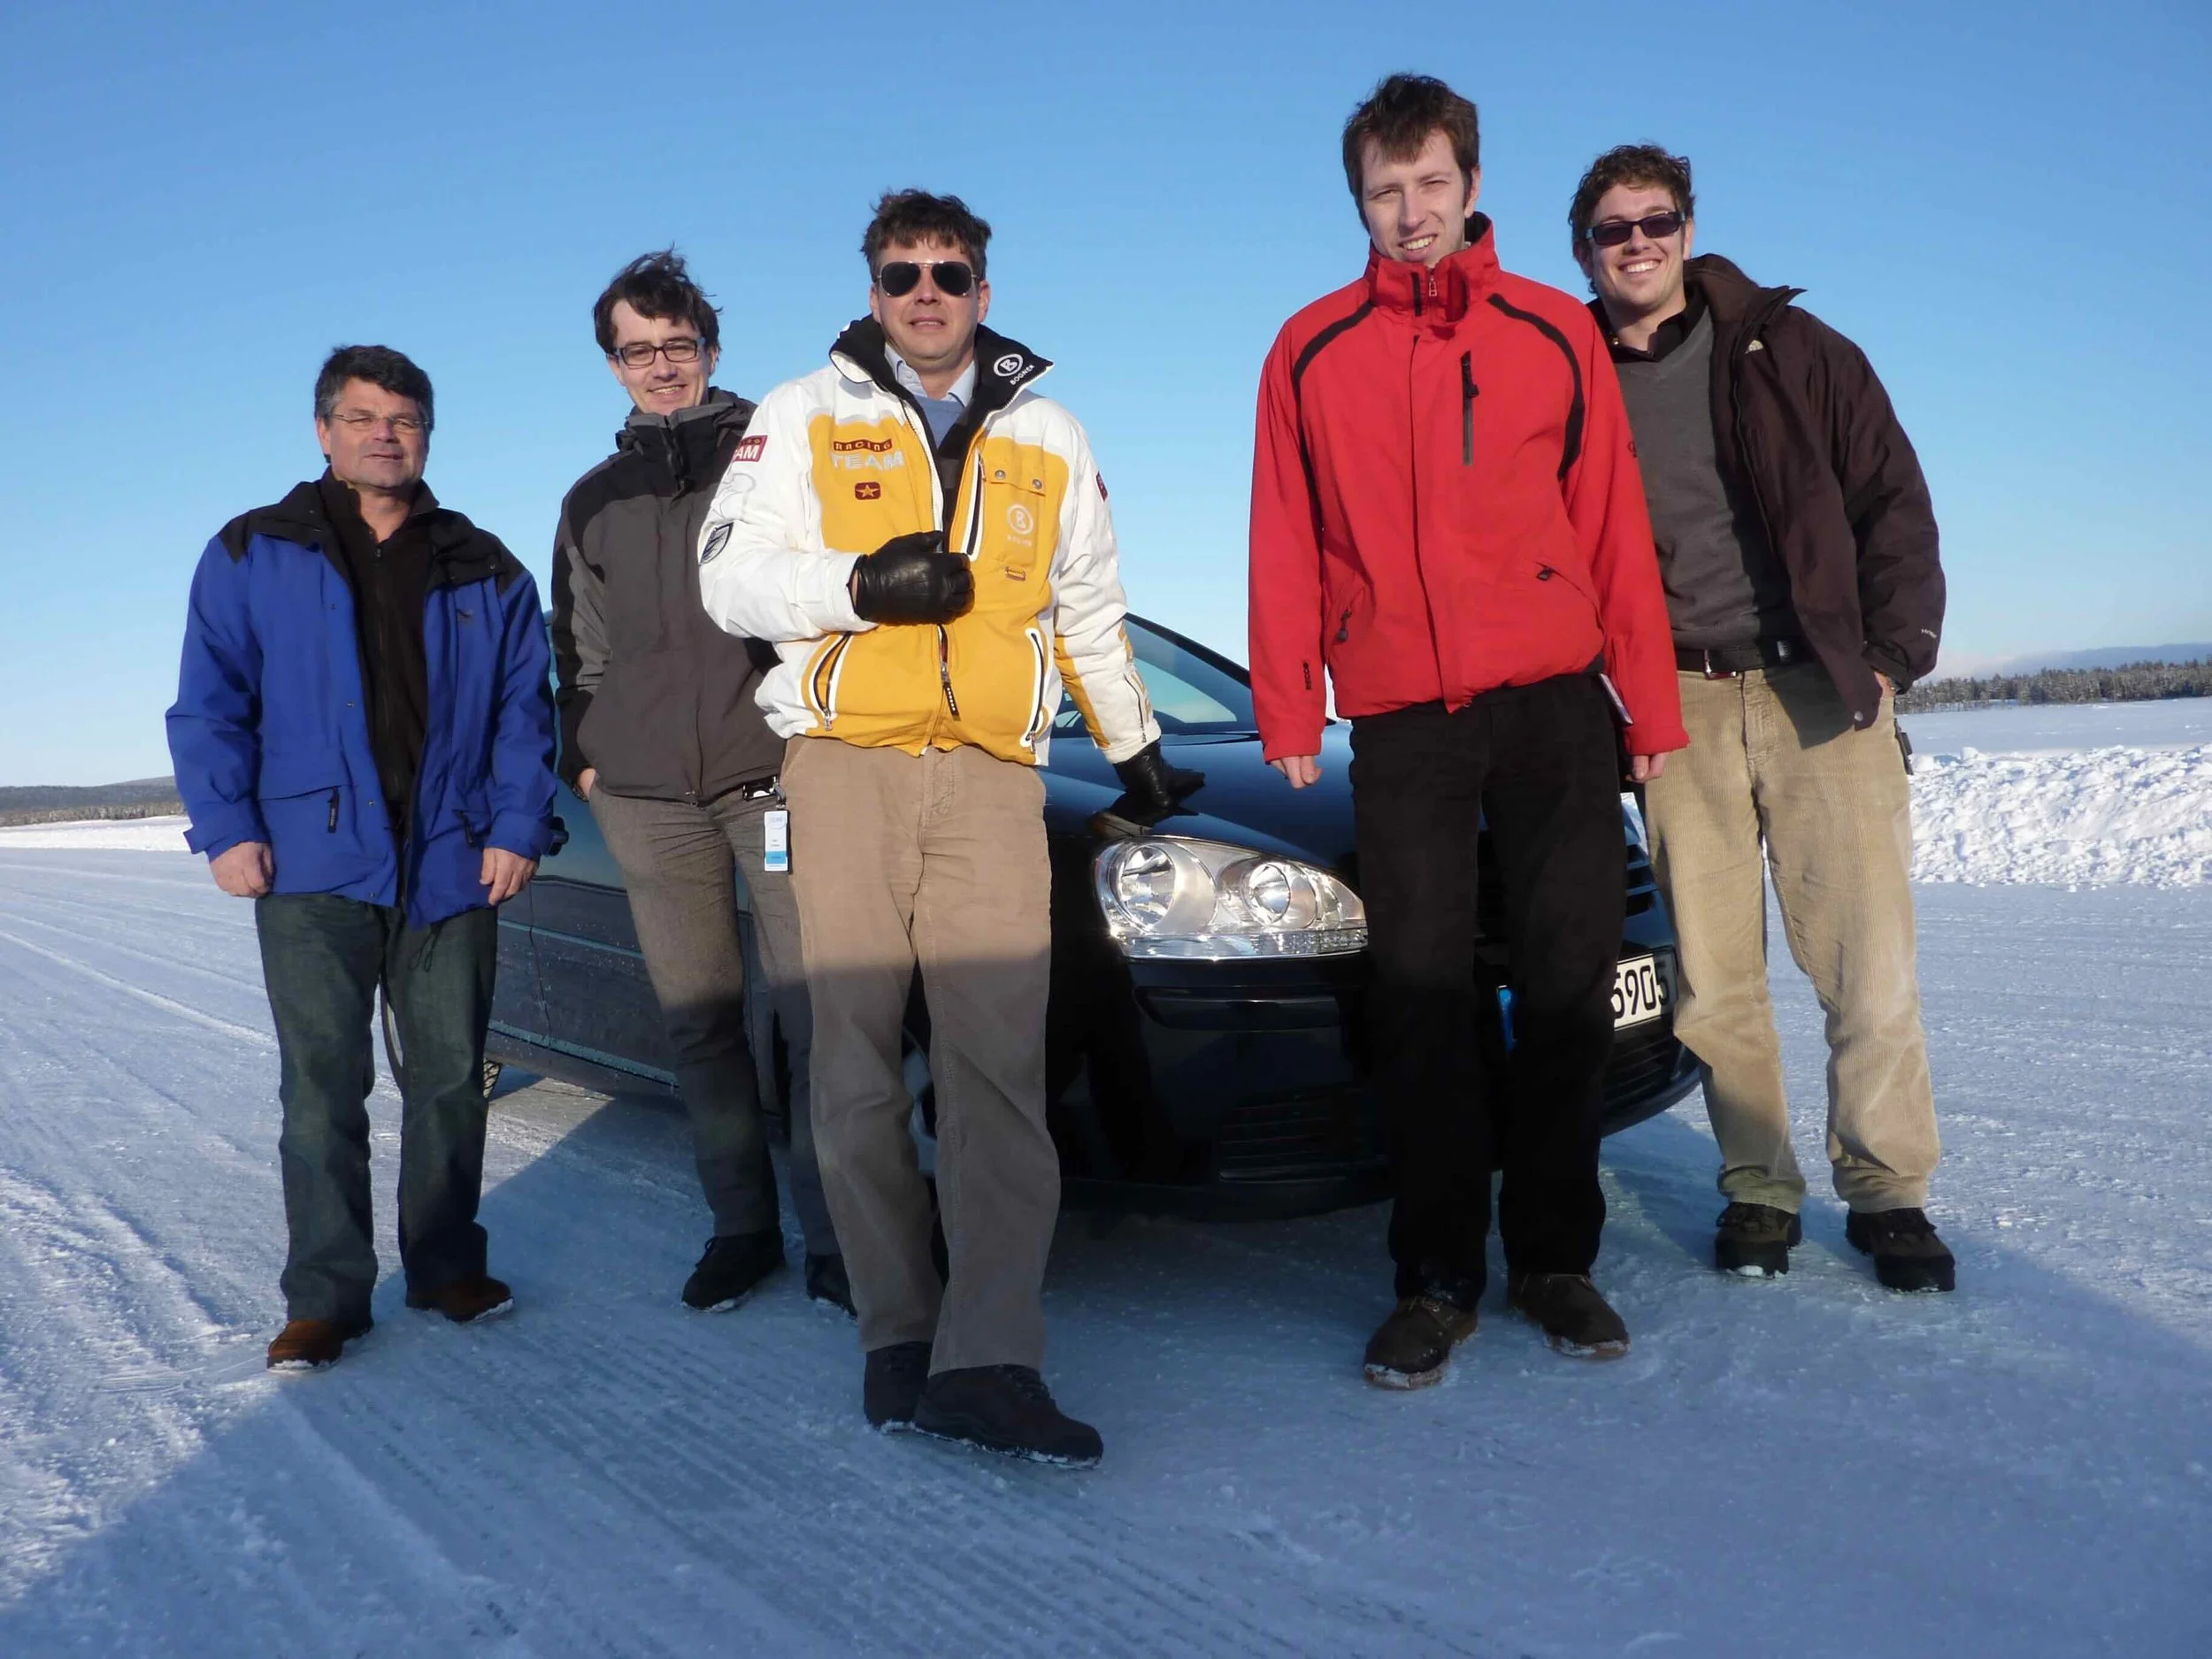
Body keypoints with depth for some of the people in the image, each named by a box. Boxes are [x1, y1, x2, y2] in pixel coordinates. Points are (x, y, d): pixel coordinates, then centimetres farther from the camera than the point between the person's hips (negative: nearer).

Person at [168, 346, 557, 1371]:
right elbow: (207, 704, 4)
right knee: (322, 1087, -1)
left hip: (451, 865, 2)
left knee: (450, 1078, 8)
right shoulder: (253, 556, 7)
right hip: (313, 865, -1)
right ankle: (325, 1294, 8)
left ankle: (446, 1265, 22)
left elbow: (523, 709, 8)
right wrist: (226, 827, -7)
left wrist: (517, 828, -3)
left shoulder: (482, 570, 11)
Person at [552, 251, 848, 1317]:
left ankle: (833, 1239, 1)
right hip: (645, 795, 4)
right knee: (698, 1020, 5)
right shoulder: (595, 501, 21)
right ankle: (742, 1226, 16)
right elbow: (579, 650, 25)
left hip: (774, 772, -4)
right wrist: (583, 753, 13)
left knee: (812, 1009, -8)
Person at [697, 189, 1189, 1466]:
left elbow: (1092, 612, 29)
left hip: (992, 780, 1)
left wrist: (1136, 747, 34)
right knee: (858, 1062, -2)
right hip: (845, 769, 0)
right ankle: (899, 1335, 7)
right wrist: (864, 582, -12)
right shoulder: (806, 418, 14)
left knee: (1000, 1064, -12)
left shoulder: (1047, 436, 21)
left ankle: (989, 1359, -14)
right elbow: (732, 576, 4)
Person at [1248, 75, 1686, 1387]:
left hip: (1554, 700, 1)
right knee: (1422, 995, 2)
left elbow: (1614, 528, 7)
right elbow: (1286, 548, 5)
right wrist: (1288, 714, -1)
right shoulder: (1312, 352, 8)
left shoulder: (1555, 332, 9)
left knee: (1571, 980, 4)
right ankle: (1439, 1278, 13)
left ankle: (1556, 1256, 19)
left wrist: (1651, 705, 4)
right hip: (1401, 721, 0)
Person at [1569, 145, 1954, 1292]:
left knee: (1870, 961, -3)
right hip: (1678, 703, 1)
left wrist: (1893, 655, -1)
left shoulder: (1787, 348, 7)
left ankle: (1889, 1191, 13)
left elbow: (1894, 501, 7)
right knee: (1712, 976, 3)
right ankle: (1758, 1188, 18)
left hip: (1824, 690, 0)